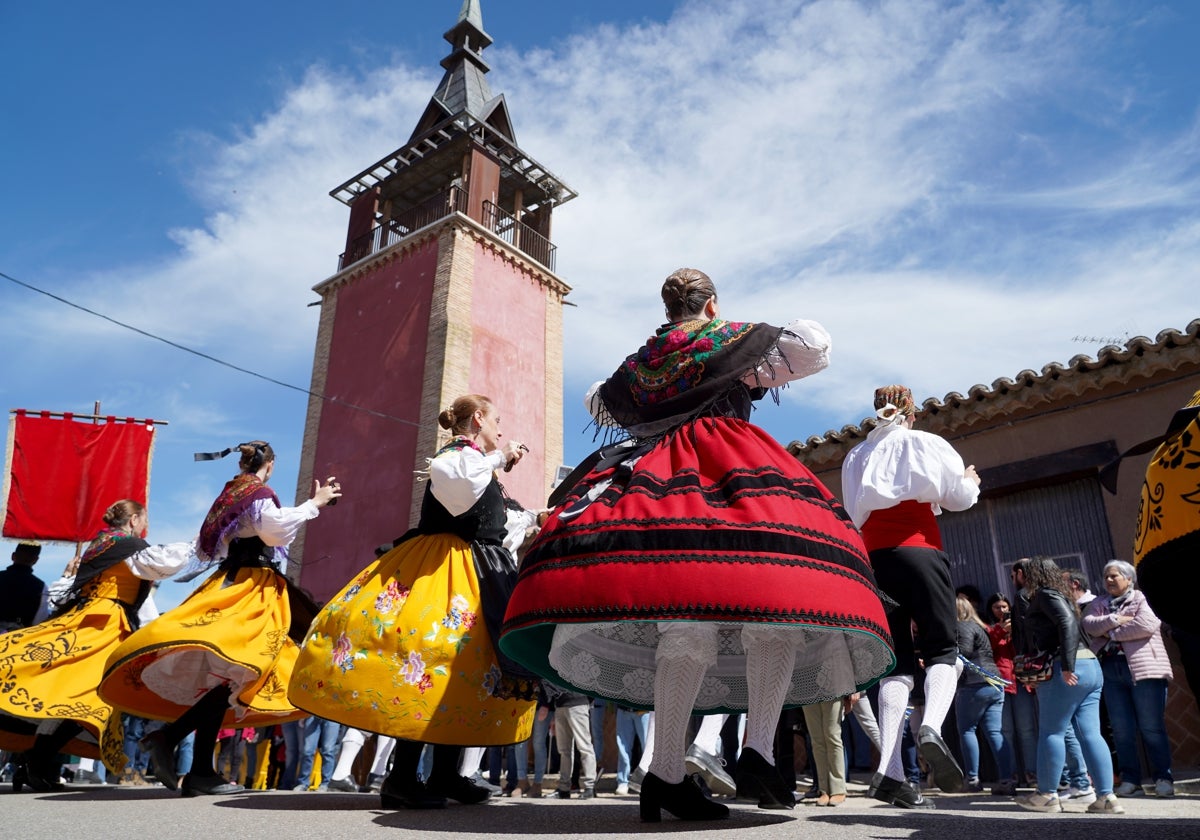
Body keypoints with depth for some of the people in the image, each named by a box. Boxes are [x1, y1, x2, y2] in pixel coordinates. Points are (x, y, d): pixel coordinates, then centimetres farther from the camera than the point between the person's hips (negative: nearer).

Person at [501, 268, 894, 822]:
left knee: (686, 620, -4)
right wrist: (760, 375, 23)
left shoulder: (639, 361, 25)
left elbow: (597, 403, 41)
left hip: (655, 475, 5)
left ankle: (666, 773, -12)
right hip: (732, 470, -4)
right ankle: (759, 749, -20)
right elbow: (815, 346, 9)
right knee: (772, 604, -7)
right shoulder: (734, 340, 13)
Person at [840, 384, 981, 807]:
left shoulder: (855, 457, 21)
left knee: (898, 659, 3)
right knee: (942, 648, 3)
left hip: (873, 558, 4)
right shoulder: (923, 443, 9)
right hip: (918, 550, -3)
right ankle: (931, 727, -27)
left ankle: (889, 771, -10)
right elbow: (960, 495, 10)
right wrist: (971, 481, 30)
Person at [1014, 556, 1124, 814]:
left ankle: (1046, 795, 2)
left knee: (1051, 732, -3)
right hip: (1090, 666, 9)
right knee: (1090, 733, 5)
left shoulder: (1046, 595, -4)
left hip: (1066, 672, -9)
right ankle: (1106, 796, 1)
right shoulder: (1057, 595, 24)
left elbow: (1068, 624, -18)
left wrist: (1067, 666, -23)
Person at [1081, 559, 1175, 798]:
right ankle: (1130, 780, 9)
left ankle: (1163, 779, 9)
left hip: (1143, 668, -4)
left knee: (1151, 727, -2)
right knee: (1122, 729, 4)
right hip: (1111, 670, 4)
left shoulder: (1143, 599, 3)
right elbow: (1088, 624, 2)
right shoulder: (1099, 603, 18)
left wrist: (1112, 633, -7)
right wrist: (1115, 620, -11)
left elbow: (1147, 625, -14)